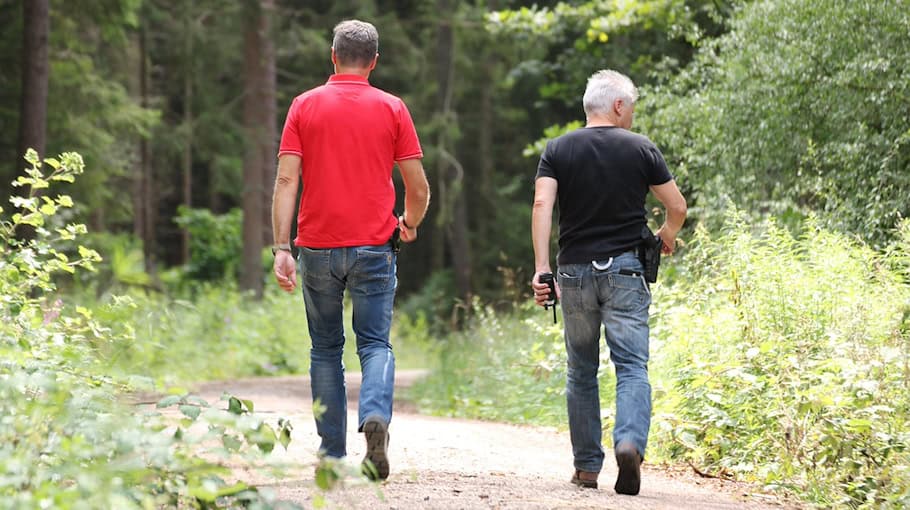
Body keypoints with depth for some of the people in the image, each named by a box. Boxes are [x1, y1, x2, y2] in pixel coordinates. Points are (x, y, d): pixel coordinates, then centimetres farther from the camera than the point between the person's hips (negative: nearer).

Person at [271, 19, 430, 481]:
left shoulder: (305, 106, 3)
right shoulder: (391, 109, 2)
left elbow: (287, 179, -6)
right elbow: (418, 187, 1)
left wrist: (282, 248, -7)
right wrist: (410, 224, 22)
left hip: (318, 246, 1)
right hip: (373, 247, -1)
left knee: (326, 349, 13)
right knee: (375, 344, 4)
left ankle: (332, 452, 12)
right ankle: (375, 415, -24)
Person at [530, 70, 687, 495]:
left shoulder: (558, 150, 5)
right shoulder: (641, 149, 2)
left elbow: (542, 204, -9)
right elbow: (677, 208, 6)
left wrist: (541, 267, -12)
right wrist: (667, 235, 28)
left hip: (574, 271, 2)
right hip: (625, 269, -2)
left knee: (581, 372, 13)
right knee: (632, 367, -5)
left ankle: (587, 466, 15)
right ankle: (630, 442, -30)